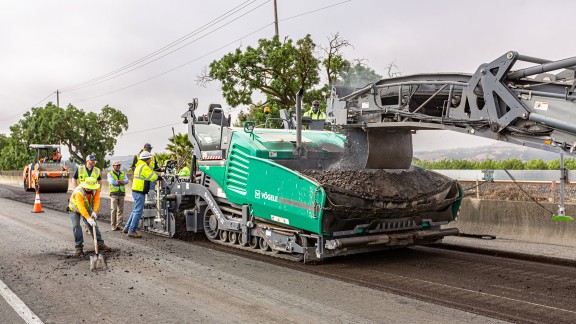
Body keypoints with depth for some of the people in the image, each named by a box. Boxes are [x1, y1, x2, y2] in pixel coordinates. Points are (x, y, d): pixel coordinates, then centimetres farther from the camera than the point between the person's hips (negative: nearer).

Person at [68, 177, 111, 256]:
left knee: (93, 225, -2)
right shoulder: (78, 192, -40)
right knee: (76, 226, -15)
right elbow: (81, 207, -46)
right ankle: (79, 247, -6)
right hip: (75, 209, -4)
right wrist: (88, 218, -54)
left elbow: (96, 200, -26)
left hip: (87, 208, 4)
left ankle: (100, 244, 1)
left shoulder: (96, 189, -25)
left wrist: (94, 212, -39)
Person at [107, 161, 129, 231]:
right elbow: (112, 182, -12)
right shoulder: (110, 174, 6)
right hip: (114, 194, -3)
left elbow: (126, 181, -2)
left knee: (121, 210, 2)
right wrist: (121, 182, -5)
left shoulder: (123, 174, 16)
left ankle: (119, 225, 6)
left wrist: (118, 181, -12)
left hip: (122, 194, 3)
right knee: (114, 209, -6)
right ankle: (113, 225, -3)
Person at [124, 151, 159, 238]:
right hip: (140, 192, -10)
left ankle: (127, 228, 24)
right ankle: (132, 231, -2)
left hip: (136, 191, 10)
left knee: (136, 211, 18)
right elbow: (153, 177, -15)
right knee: (138, 212, -5)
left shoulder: (139, 166, 19)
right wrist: (160, 177, 2)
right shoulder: (144, 167, -14)